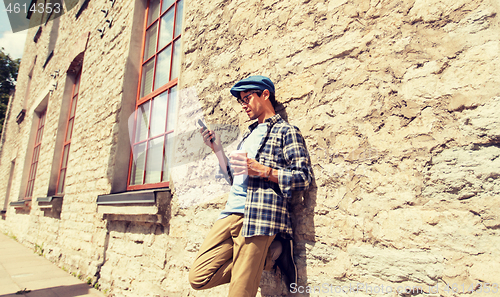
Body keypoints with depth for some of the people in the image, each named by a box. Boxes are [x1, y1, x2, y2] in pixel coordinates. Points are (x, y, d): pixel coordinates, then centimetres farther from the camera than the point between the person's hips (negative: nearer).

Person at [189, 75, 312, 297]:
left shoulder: (286, 131, 3)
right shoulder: (249, 135, 25)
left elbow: (303, 177, -6)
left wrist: (263, 171, -15)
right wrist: (217, 149, 17)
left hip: (259, 217, -8)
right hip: (231, 213, 8)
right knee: (198, 278, 0)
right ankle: (270, 253, 6)